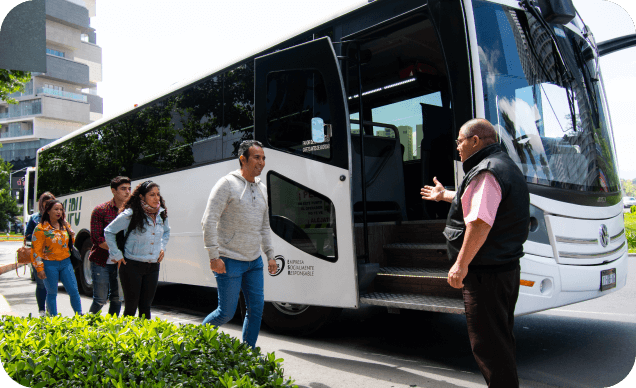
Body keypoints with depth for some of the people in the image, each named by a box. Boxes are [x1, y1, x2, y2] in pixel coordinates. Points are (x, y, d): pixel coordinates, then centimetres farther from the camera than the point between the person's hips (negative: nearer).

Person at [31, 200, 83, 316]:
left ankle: (80, 316, 9)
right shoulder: (41, 228, -8)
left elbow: (71, 241, 22)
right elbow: (36, 250, -9)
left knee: (74, 291, 1)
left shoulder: (65, 225, 7)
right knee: (52, 293, 7)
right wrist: (39, 268, -13)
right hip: (50, 264, -4)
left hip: (65, 262, 4)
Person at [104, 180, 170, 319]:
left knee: (146, 305, 9)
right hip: (132, 266, -4)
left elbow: (166, 231, 26)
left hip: (153, 266, 4)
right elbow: (108, 231, -1)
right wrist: (116, 254, -2)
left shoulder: (161, 214, 5)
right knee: (131, 306, 1)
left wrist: (162, 247, 12)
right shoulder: (130, 214, -12)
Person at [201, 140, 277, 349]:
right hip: (230, 261, -7)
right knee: (227, 312, 1)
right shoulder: (227, 184, -11)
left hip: (254, 262, 7)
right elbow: (209, 221, -15)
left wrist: (270, 254, 13)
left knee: (256, 308, 5)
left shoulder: (262, 188, 11)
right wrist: (213, 256, -19)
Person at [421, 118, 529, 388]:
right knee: (501, 337, 21)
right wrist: (445, 195, 45)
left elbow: (480, 222, -29)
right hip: (507, 269, 11)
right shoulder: (506, 166, 17)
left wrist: (461, 264, -27)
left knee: (486, 342, -2)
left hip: (485, 273, -11)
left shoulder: (486, 171, -17)